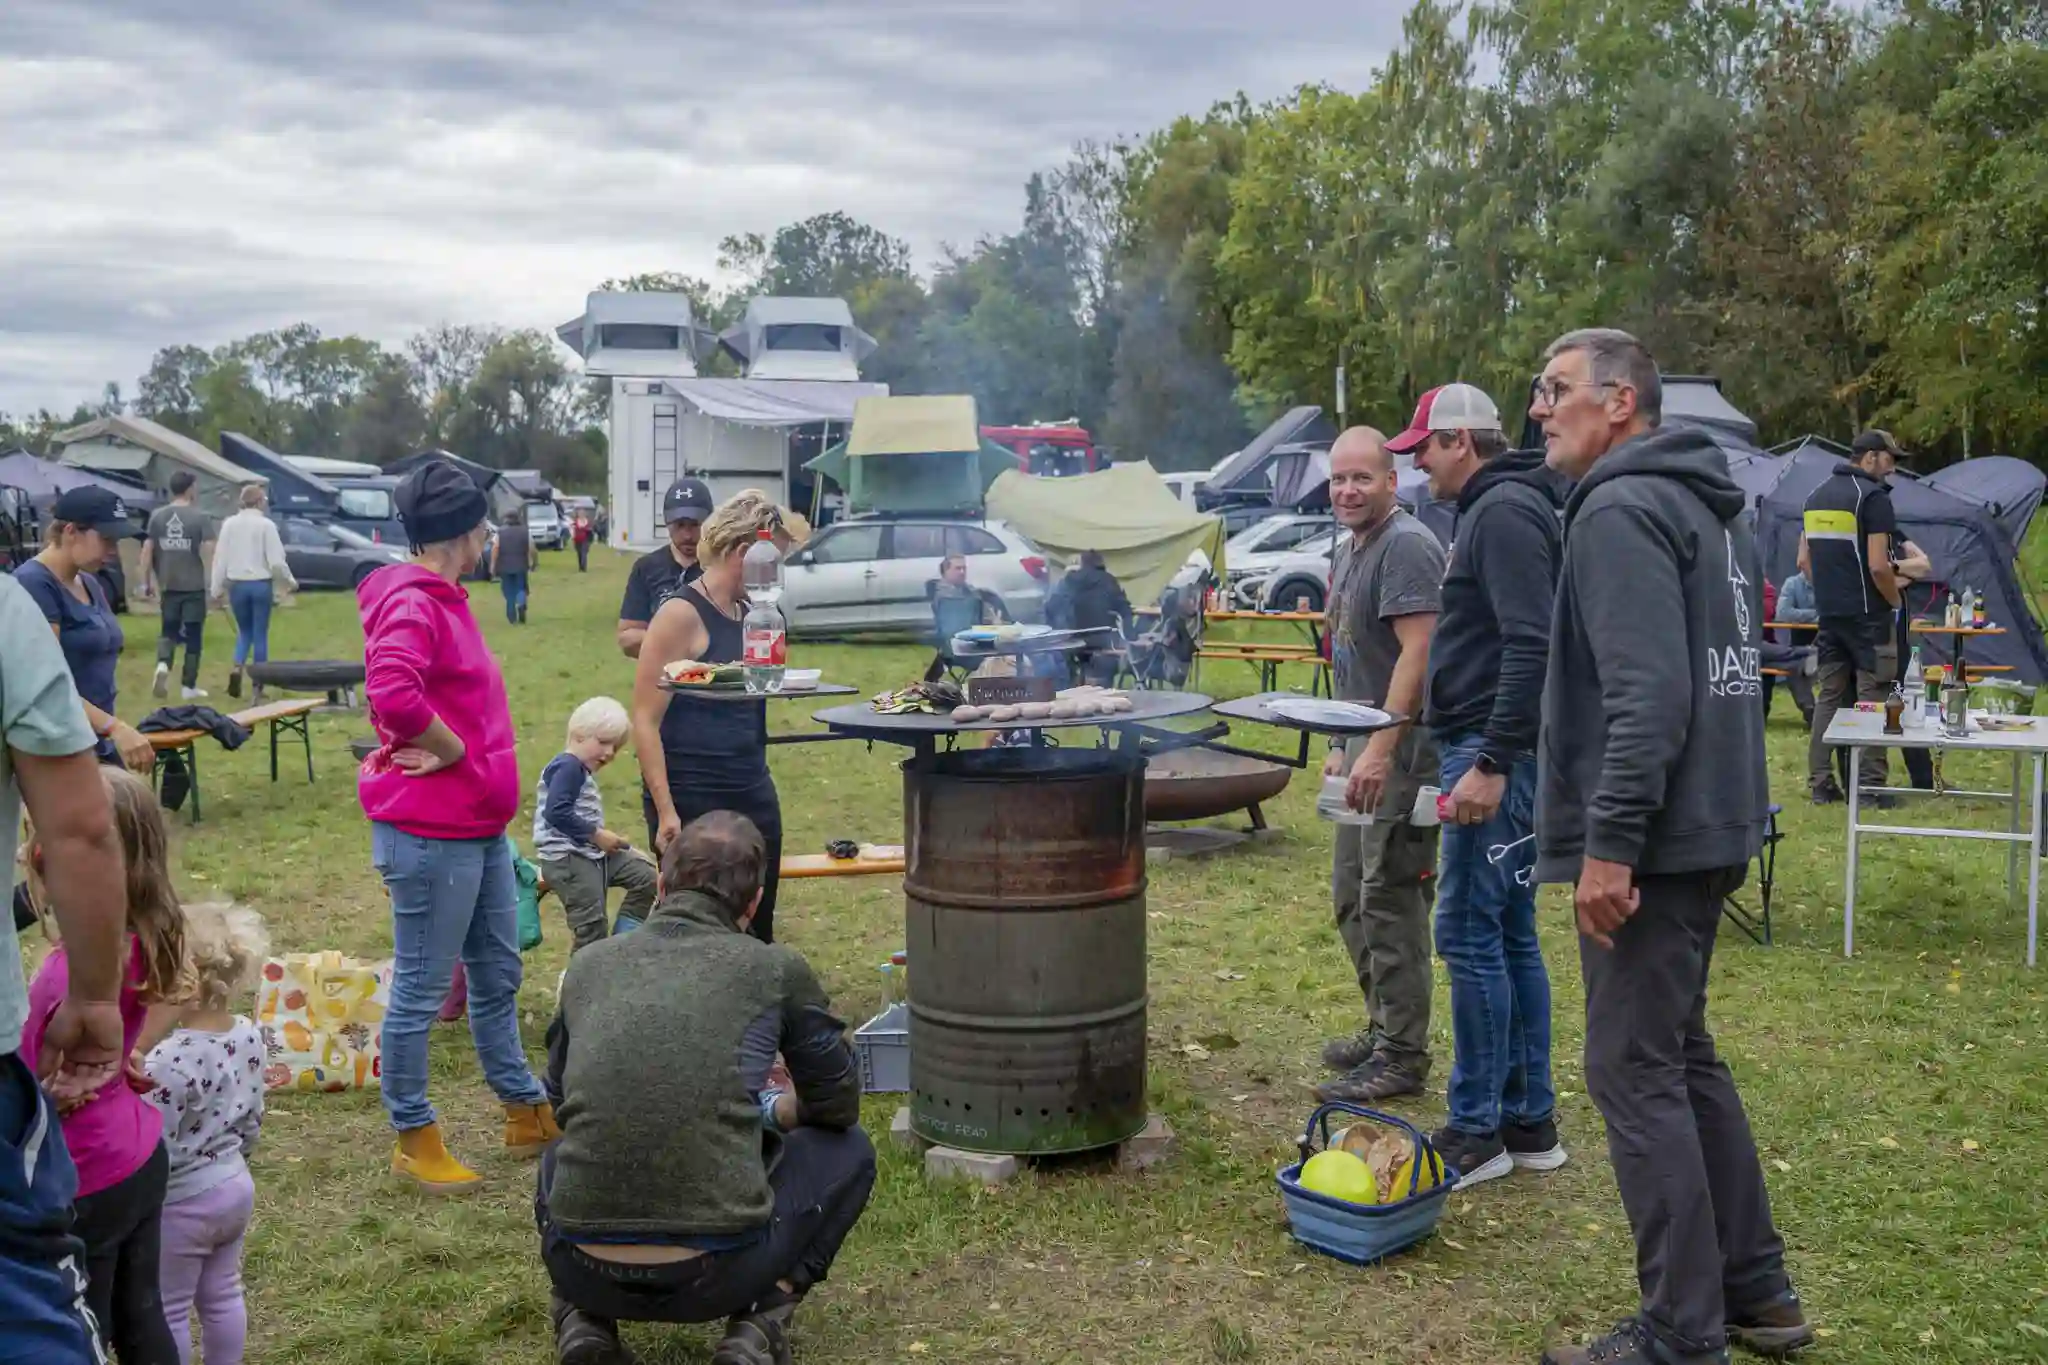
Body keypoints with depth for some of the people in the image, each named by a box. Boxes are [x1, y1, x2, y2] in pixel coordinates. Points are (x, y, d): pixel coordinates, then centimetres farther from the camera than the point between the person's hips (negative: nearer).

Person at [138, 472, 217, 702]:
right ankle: (189, 687, 9)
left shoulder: (157, 516, 4)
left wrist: (146, 582, 12)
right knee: (193, 636, 6)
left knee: (169, 631, 14)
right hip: (194, 586, -3)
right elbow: (208, 552, -13)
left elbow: (147, 550, 3)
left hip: (168, 586, 3)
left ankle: (163, 665, -15)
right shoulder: (200, 517, -7)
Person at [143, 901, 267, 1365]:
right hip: (236, 1186, 8)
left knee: (168, 1309, 11)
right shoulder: (249, 1035, -5)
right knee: (223, 1294, 21)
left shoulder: (171, 1059, -29)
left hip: (184, 1201, -7)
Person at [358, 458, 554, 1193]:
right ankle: (413, 1140, 17)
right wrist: (451, 750, -21)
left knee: (497, 975, 19)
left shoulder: (444, 601, 14)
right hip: (430, 834, -10)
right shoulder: (411, 605, -18)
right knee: (421, 989, 3)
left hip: (479, 828, 10)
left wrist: (455, 747, 12)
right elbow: (392, 693, -35)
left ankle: (527, 1113, 33)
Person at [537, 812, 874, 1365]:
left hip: (586, 1271, 3)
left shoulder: (588, 966, 10)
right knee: (847, 1149, 23)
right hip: (715, 1275, -3)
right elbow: (837, 1106, 15)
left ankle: (583, 1319, 14)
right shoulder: (776, 968, 2)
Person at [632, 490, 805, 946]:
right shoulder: (682, 614, -12)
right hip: (691, 800, -8)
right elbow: (645, 721, -16)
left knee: (758, 929, 11)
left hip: (753, 792, 8)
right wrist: (666, 812, -20)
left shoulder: (748, 612, 10)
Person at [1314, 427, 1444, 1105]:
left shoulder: (1406, 545, -14)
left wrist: (1380, 748, -27)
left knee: (1390, 900, -6)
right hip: (1367, 745, 10)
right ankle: (1383, 1030, 29)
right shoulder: (1349, 547, 17)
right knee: (1352, 896, 16)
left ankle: (1402, 1055, 2)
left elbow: (1416, 652, -22)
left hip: (1404, 745, -10)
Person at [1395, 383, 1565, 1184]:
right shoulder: (1492, 509, 19)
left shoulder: (1505, 512, -13)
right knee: (1511, 935, 13)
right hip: (1491, 750, 11)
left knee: (1469, 933, -5)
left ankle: (1477, 1131, 3)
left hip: (1493, 752, -11)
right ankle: (1530, 1122, 20)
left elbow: (1533, 648, -23)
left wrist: (1491, 763, -25)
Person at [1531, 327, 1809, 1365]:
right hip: (1710, 830, 10)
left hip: (1650, 844, -10)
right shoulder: (1708, 510, 18)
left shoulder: (1622, 511, -14)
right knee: (1683, 1058, 19)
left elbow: (1646, 695, -24)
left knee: (1636, 1076, -3)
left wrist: (1609, 842, -23)